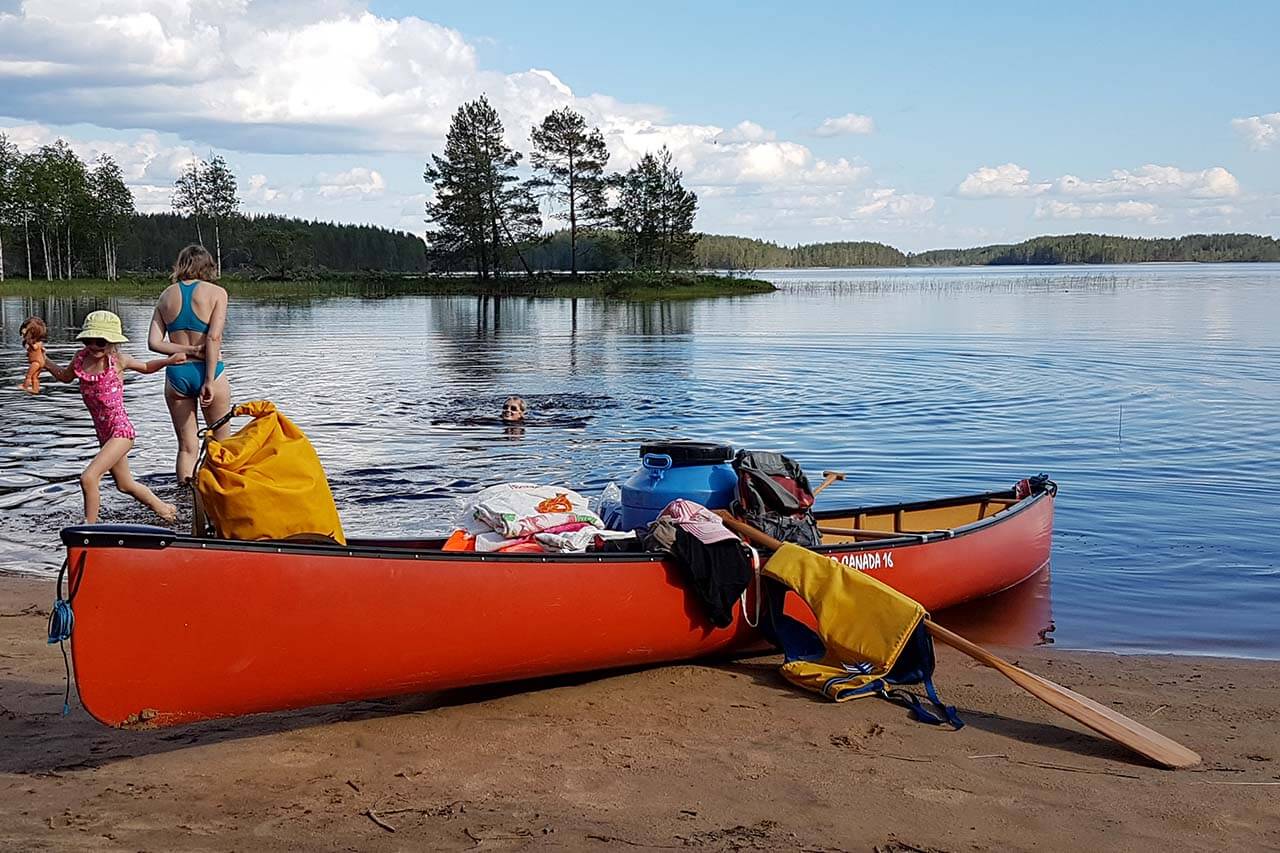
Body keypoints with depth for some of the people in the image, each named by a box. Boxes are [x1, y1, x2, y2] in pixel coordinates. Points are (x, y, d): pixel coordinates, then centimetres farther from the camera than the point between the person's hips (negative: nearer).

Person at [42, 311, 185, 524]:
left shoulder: (118, 360, -9)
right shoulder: (81, 359, 1)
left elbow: (146, 367, 11)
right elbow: (65, 376, 23)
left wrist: (169, 360, -2)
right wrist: (46, 364, 10)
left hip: (121, 430, -6)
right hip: (104, 433, 6)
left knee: (88, 478, -20)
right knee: (125, 485, 21)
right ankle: (162, 507, 42)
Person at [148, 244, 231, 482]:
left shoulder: (167, 295, 8)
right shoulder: (216, 293, -3)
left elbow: (154, 342, -2)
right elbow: (214, 338, -14)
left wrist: (189, 350, -4)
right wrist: (209, 381, -15)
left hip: (176, 374, 3)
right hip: (208, 373, -3)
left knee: (187, 447, 9)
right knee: (222, 443, 11)